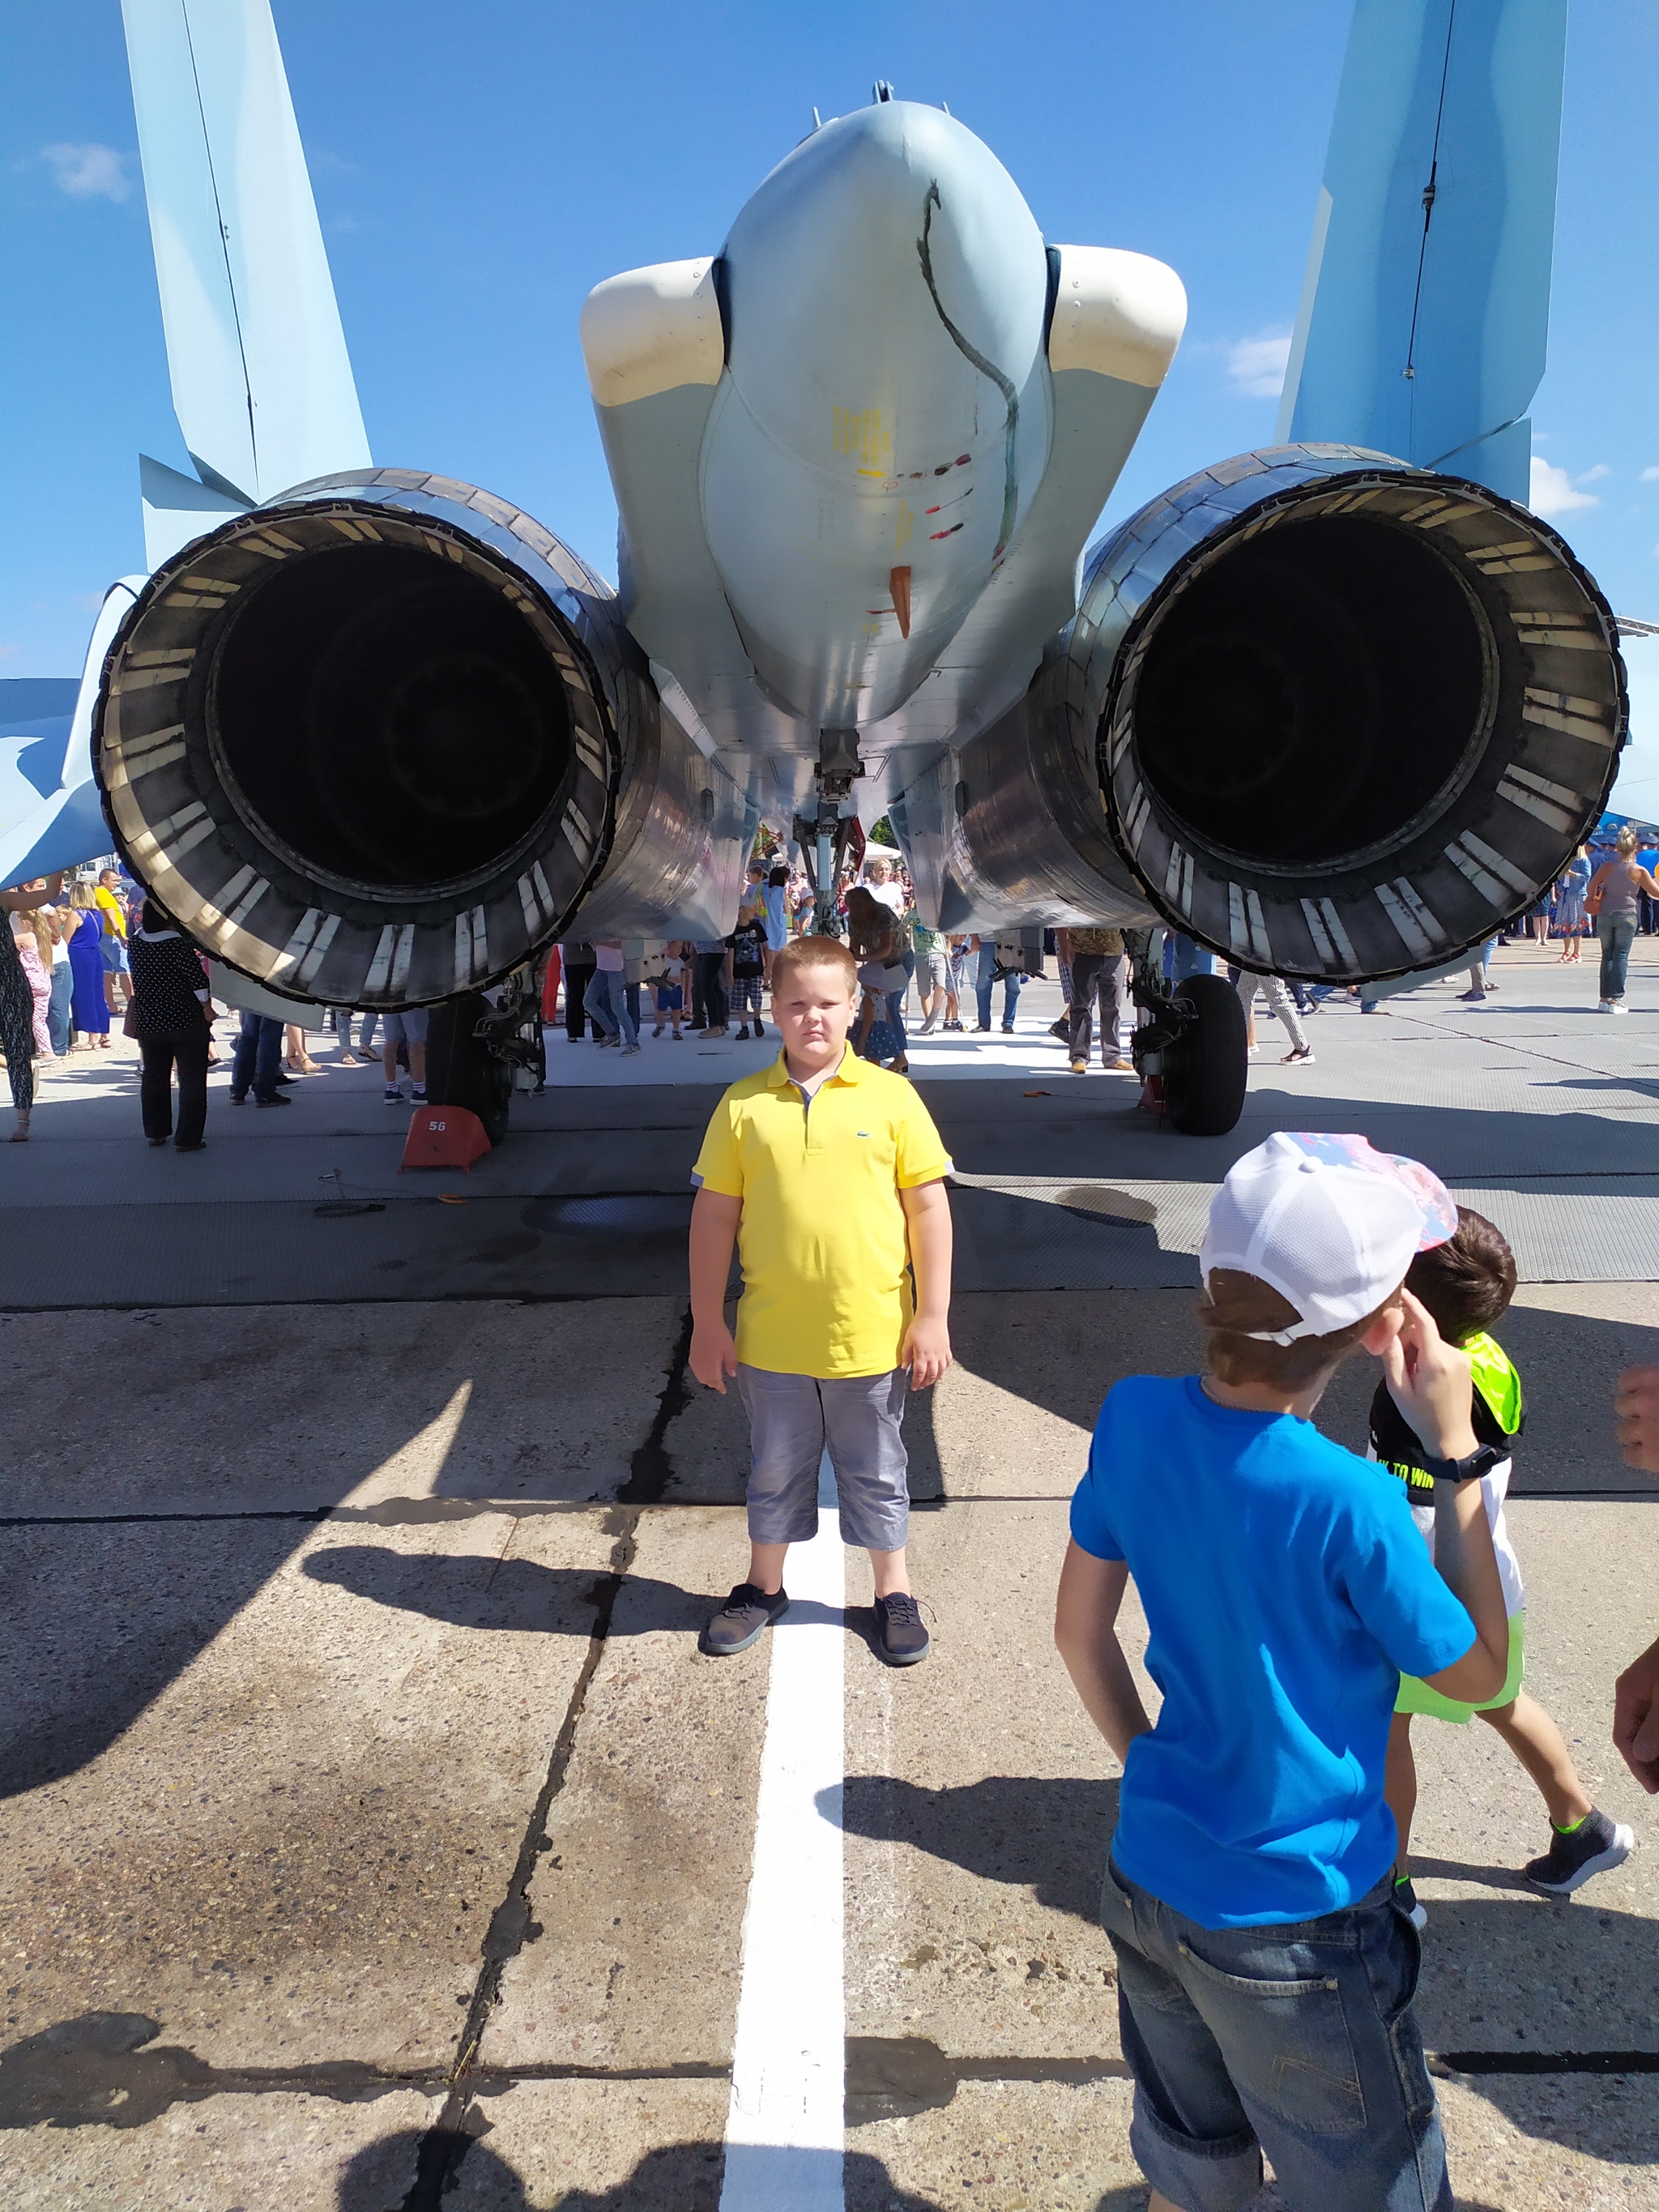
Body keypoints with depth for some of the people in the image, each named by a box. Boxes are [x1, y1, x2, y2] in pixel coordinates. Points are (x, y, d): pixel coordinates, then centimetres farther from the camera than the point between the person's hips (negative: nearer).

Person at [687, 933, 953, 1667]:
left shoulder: (890, 1096, -5)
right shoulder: (743, 1104, -3)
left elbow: (928, 1206, -3)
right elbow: (714, 1214, 1)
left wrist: (933, 1316, -4)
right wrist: (707, 1324, 1)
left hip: (871, 1337, -1)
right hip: (771, 1339, 1)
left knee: (876, 1474, 16)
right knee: (775, 1471, 19)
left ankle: (893, 1593, 35)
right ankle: (764, 1588, 40)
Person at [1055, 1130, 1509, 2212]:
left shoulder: (1136, 1417, -13)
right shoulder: (1349, 1503, -29)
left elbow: (1080, 1632, 0)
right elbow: (1477, 1672, -9)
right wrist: (1456, 1454, -11)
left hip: (1148, 1884, 6)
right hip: (1296, 1936, -5)